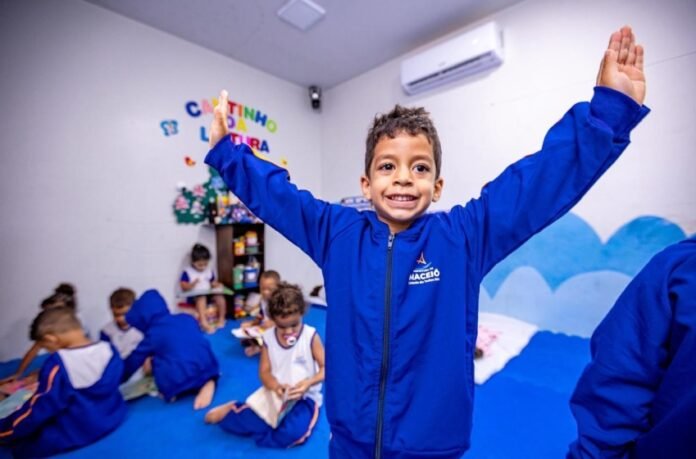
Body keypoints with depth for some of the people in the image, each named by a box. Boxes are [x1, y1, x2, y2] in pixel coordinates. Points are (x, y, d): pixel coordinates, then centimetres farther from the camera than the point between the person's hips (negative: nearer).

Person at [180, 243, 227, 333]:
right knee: (202, 298, -36)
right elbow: (184, 287, -6)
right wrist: (193, 284, -25)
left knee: (220, 298, -22)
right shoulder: (187, 272, -3)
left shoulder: (209, 270, 11)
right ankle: (204, 323, -45)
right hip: (194, 296, -4)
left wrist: (217, 285, -6)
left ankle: (221, 319, -5)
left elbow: (213, 282, 17)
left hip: (209, 294, 4)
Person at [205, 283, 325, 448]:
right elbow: (264, 371, -1)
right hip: (275, 394, 3)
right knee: (252, 421, -23)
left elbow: (326, 368, -11)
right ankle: (233, 411, 11)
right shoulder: (268, 337, -5)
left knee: (293, 433, -28)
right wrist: (275, 386, -23)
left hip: (304, 397, -2)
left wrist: (308, 383, -28)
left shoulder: (311, 336, -14)